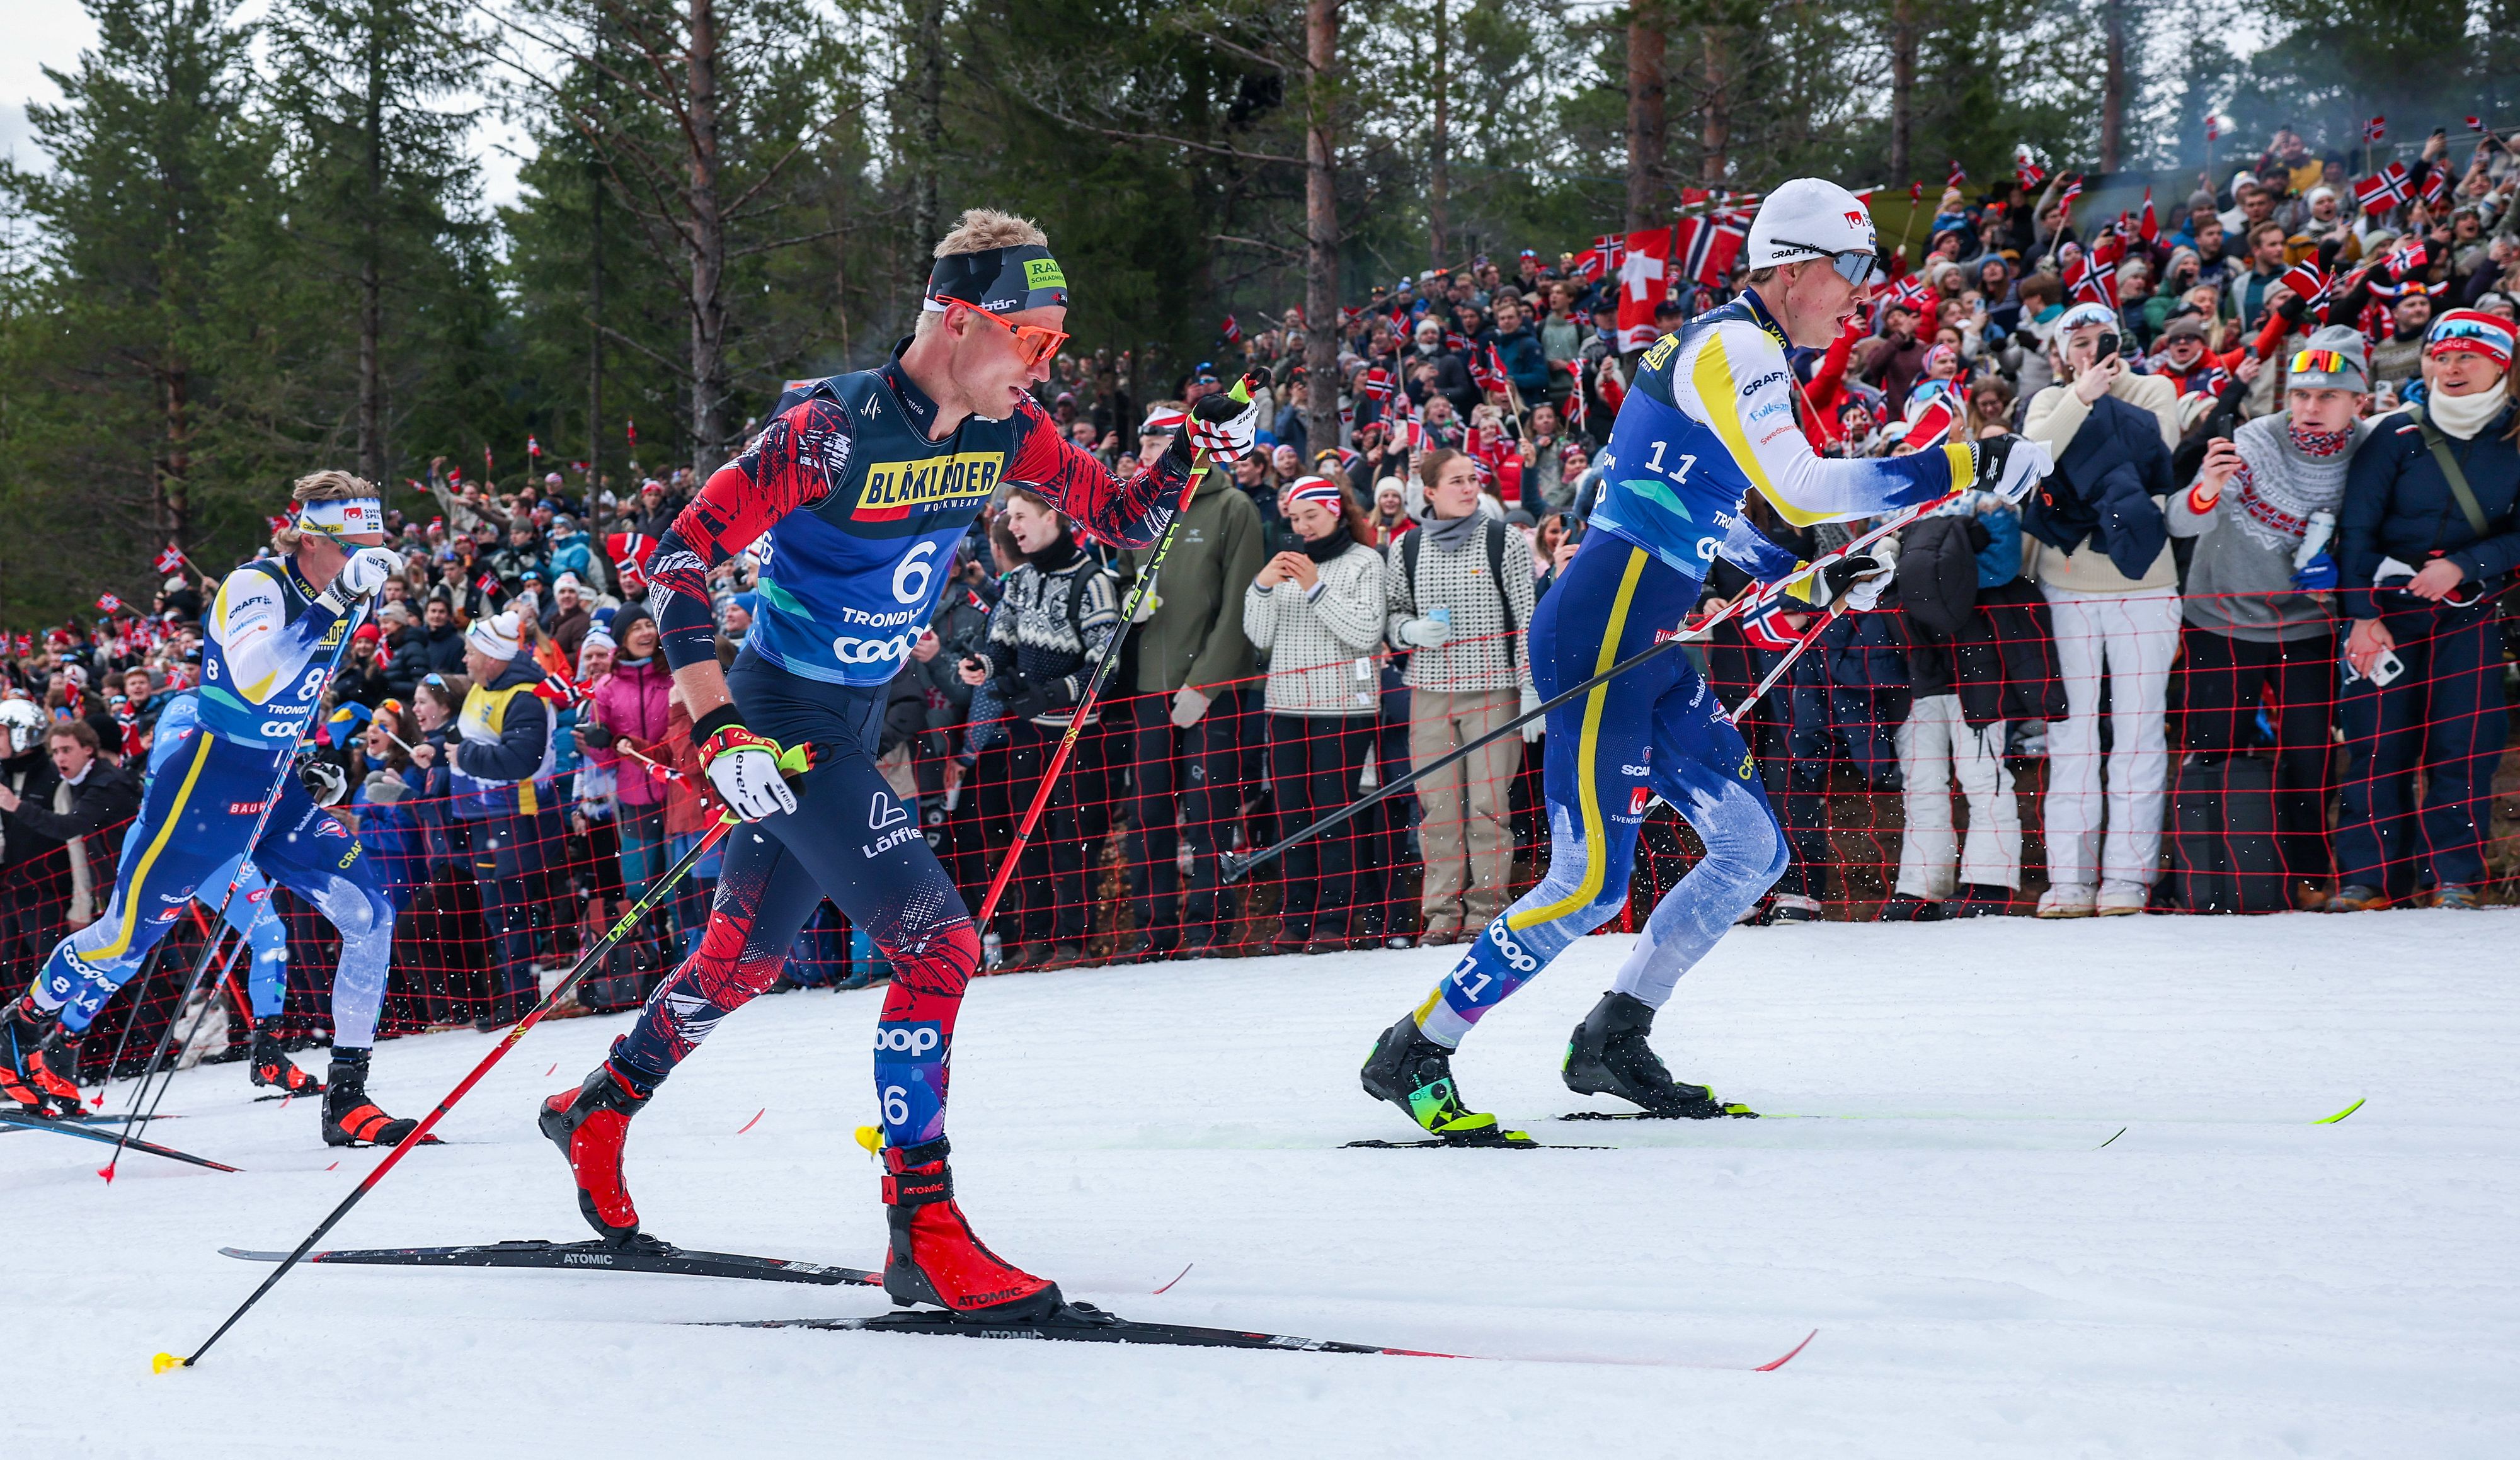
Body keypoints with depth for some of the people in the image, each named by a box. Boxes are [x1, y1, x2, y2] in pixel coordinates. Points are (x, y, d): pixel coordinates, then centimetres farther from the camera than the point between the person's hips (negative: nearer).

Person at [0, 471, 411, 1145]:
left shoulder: (328, 604, 5)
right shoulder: (253, 586, -19)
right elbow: (253, 679, -39)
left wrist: (316, 766, 13)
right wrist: (334, 603, -43)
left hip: (280, 789, 7)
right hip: (210, 785, -7)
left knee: (370, 916, -7)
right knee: (128, 936, 5)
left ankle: (346, 1097, -3)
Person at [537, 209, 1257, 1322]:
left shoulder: (1005, 429, -2)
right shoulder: (832, 429, -23)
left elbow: (1123, 518, 8)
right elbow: (681, 554, -19)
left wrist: (1196, 452, -12)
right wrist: (716, 725, -25)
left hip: (855, 719, 8)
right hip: (781, 719, -8)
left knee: (745, 959, 20)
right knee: (936, 940, -18)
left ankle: (598, 1112, 42)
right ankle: (924, 1230, -15)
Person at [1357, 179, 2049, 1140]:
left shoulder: (1745, 356, 18)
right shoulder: (1732, 347, -12)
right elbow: (1797, 489, -23)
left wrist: (1815, 581, 18)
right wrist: (1959, 468, -20)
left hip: (1647, 652, 10)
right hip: (1598, 638, -10)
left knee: (1753, 852, 9)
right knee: (1592, 886, -10)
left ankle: (1614, 1044, 16)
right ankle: (1413, 1054, 0)